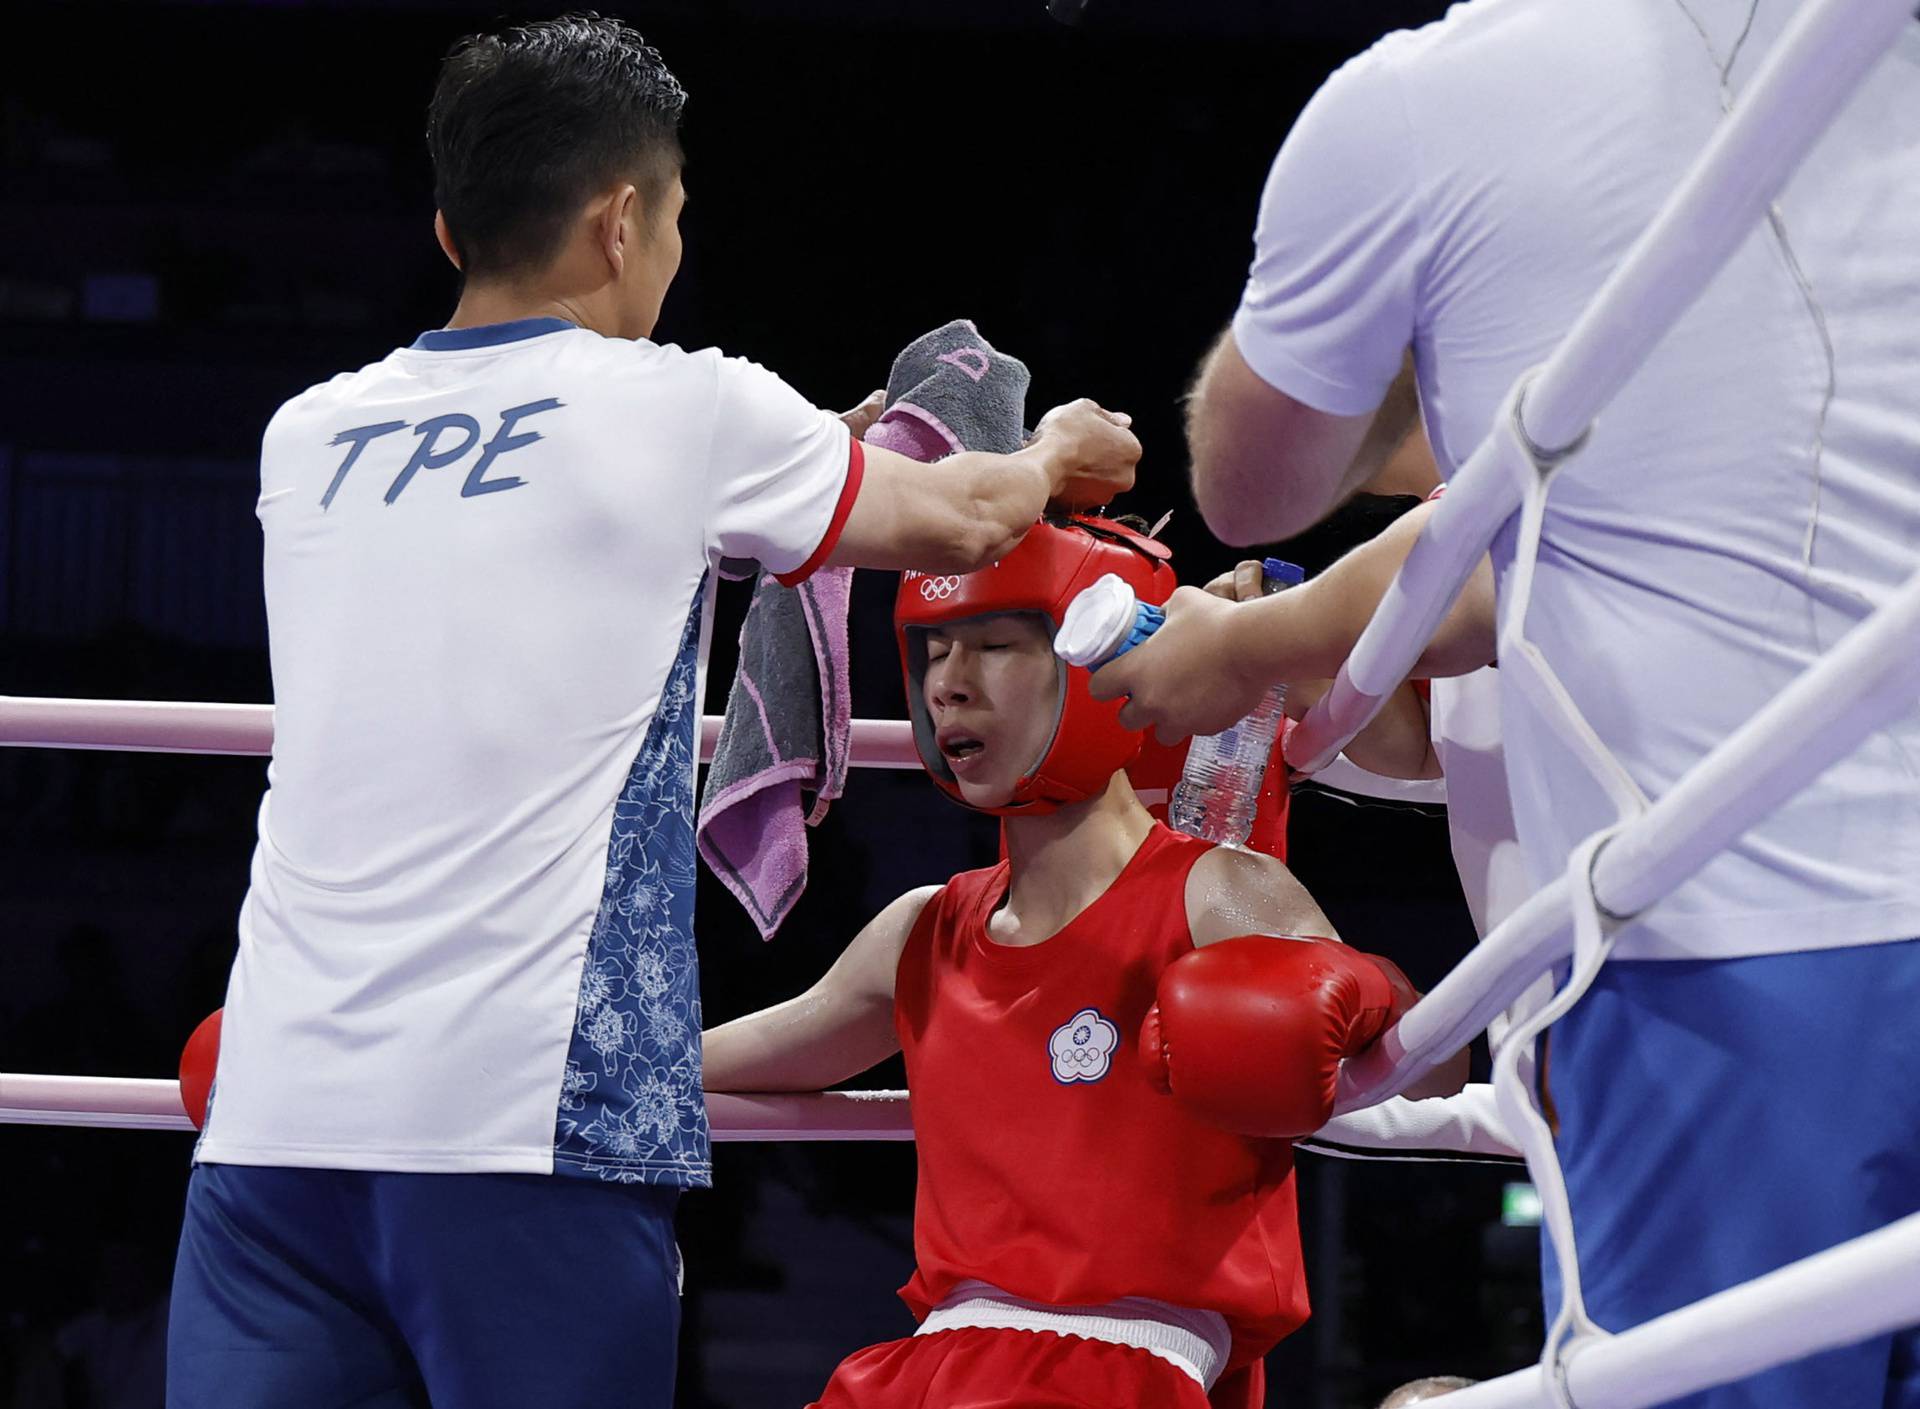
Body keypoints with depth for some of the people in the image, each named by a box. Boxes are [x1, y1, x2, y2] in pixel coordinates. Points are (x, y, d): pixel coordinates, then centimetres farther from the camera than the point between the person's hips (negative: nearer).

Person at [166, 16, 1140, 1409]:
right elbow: (959, 521, 18)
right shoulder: (679, 412, 3)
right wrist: (1053, 457, 40)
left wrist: (786, 465, 46)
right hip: (526, 1116, -4)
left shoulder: (310, 438, 16)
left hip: (276, 1119, 4)